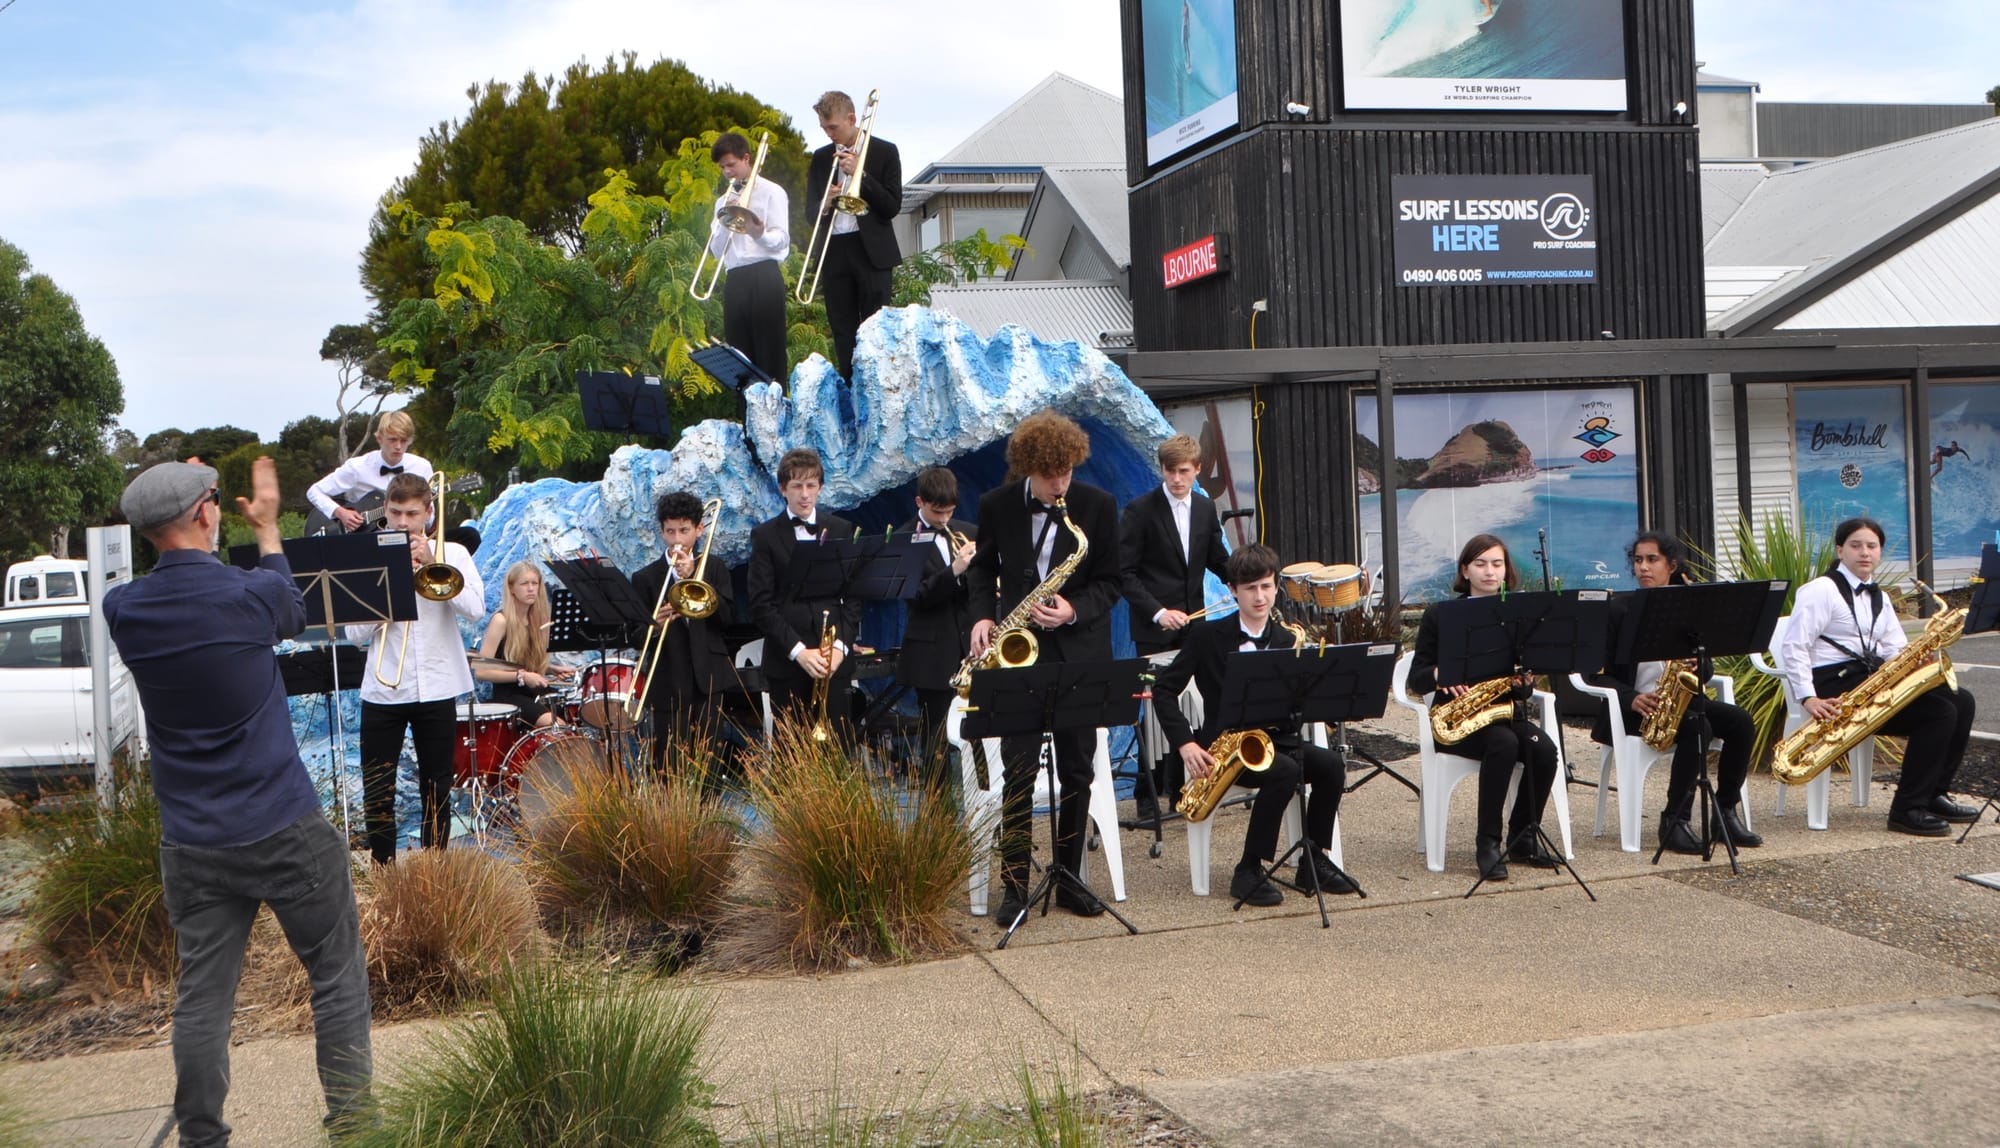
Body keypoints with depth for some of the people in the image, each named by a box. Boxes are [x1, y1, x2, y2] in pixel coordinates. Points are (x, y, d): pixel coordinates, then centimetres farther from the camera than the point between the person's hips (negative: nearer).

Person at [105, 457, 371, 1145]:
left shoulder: (123, 611, -2)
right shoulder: (250, 596, -12)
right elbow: (292, 615, 13)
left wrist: (178, 521, 22)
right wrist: (267, 527, 23)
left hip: (192, 847, 4)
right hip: (286, 831, -4)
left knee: (201, 998, 9)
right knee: (338, 979, 8)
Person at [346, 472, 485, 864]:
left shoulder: (451, 554, 5)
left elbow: (476, 609, -11)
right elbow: (355, 632, -3)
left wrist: (432, 564, -13)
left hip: (437, 688, 0)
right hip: (382, 691, 0)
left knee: (437, 790, 9)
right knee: (376, 794, 1)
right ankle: (383, 871, 14)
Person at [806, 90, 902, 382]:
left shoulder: (884, 152, 2)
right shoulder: (821, 158, 14)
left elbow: (892, 207, -5)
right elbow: (811, 211, 15)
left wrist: (860, 173, -13)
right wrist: (823, 206, -8)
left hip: (872, 252, -4)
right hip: (833, 252, 4)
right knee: (843, 333, 3)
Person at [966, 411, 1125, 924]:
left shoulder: (1098, 505, -4)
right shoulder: (996, 505, -1)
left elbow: (1110, 582, 0)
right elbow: (982, 567, 13)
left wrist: (1073, 610, -18)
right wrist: (982, 616, -4)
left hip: (1080, 653, 1)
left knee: (1077, 771, 6)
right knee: (1019, 771, -5)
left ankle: (1069, 878, 19)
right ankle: (1015, 884, 3)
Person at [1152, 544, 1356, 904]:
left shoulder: (1288, 642, 7)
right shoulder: (1207, 635, -2)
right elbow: (1164, 689, -3)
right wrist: (1185, 743, -14)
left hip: (1273, 739, 4)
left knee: (1331, 765, -22)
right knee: (1286, 771, -32)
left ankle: (1314, 860, -4)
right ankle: (1248, 871, -21)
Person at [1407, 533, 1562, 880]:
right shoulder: (1440, 615, 0)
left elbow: (1522, 692, 10)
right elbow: (1416, 680, -1)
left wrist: (1525, 682, -14)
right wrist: (1439, 674, -24)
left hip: (1504, 712, 4)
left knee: (1544, 748, -27)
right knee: (1503, 743, -33)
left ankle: (1523, 838, -8)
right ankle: (1488, 844, -24)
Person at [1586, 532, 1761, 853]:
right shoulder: (1618, 609, -2)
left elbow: (1706, 668, 12)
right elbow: (1596, 674, -5)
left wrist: (1695, 667, -13)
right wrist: (1631, 698, -22)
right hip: (1633, 710, -5)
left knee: (1741, 722, -19)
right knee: (1698, 727, -31)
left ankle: (1726, 813, -8)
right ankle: (1674, 820, -23)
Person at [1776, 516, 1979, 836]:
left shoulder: (1878, 598, 21)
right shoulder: (1821, 591, -5)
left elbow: (1897, 651, 14)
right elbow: (1793, 648, -14)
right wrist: (1807, 698, -24)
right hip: (1835, 686, -8)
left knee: (1961, 702, -7)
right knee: (1939, 711, -21)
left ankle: (1934, 795, 2)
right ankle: (1908, 809, -17)